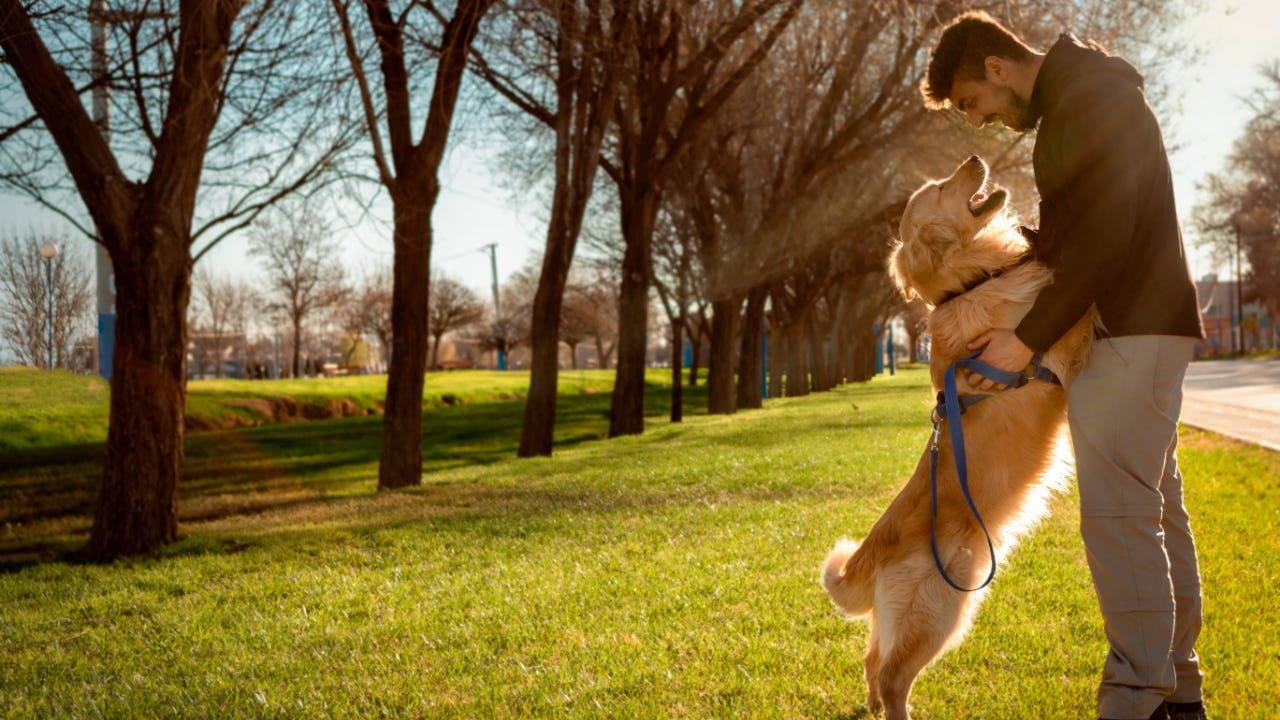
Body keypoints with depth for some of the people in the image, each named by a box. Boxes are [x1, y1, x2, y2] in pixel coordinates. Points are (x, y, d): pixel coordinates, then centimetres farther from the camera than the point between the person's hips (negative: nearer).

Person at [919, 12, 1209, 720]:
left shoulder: (1092, 98, -13)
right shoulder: (1066, 106, 19)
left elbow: (1102, 238, -21)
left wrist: (1029, 338, -18)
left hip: (1133, 332, -11)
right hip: (1139, 330, 11)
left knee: (1118, 514, -13)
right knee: (1157, 511, 11)